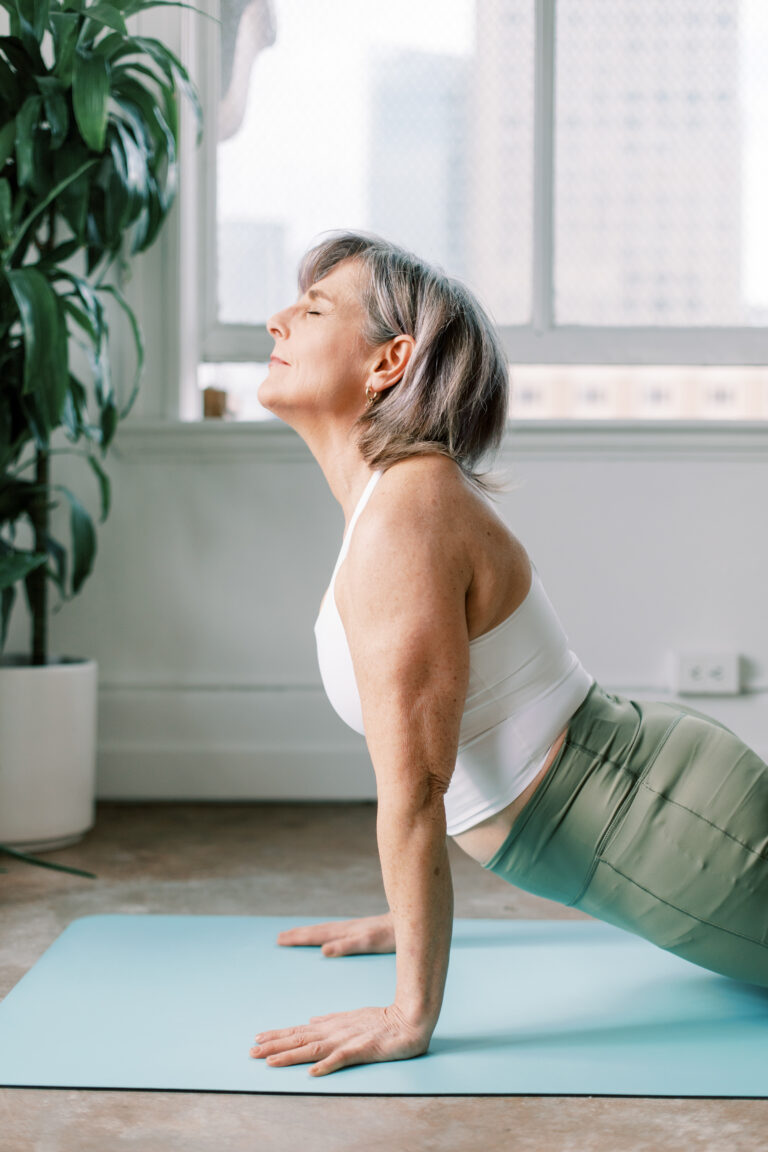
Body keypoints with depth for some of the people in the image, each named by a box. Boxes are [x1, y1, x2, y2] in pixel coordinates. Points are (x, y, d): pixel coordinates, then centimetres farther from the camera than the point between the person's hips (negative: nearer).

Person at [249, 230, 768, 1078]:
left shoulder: (404, 517, -25)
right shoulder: (393, 492, 5)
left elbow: (413, 782, -26)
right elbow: (433, 767, 13)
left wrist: (410, 1014, -21)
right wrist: (406, 918, 19)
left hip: (684, 839, -10)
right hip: (658, 784, 10)